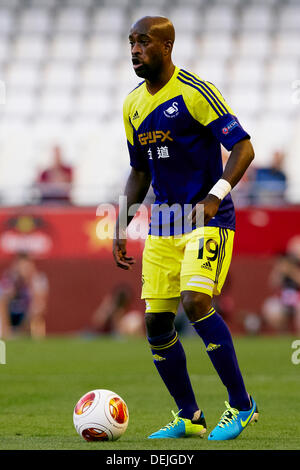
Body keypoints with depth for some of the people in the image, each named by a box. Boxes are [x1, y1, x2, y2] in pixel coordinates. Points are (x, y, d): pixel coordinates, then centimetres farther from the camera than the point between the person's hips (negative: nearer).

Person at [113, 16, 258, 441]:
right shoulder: (133, 105, 12)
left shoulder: (195, 92, -10)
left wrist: (216, 196, -26)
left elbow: (243, 147, -14)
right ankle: (188, 417, 17)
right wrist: (120, 229, 15)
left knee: (196, 302, -24)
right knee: (156, 323, 2)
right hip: (163, 226, 7)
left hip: (208, 221, -7)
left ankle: (242, 405, -10)